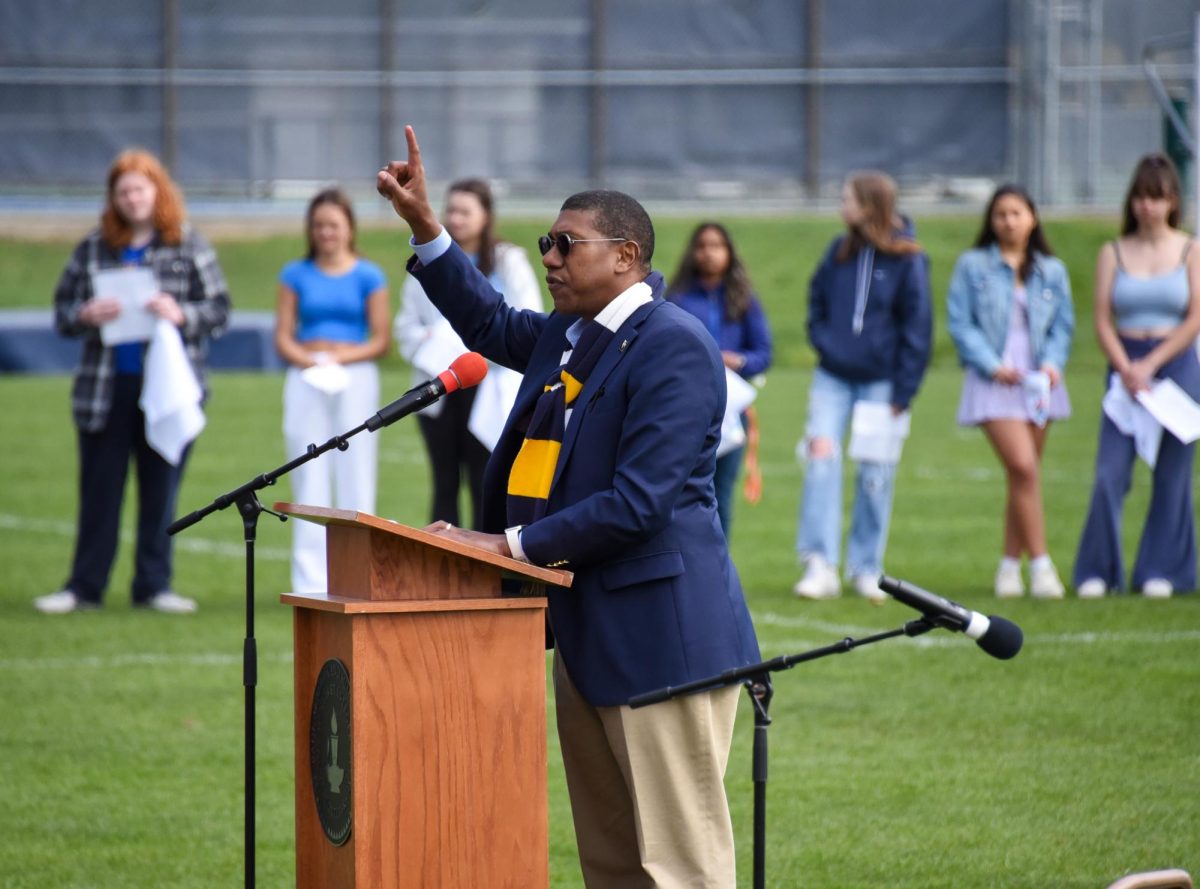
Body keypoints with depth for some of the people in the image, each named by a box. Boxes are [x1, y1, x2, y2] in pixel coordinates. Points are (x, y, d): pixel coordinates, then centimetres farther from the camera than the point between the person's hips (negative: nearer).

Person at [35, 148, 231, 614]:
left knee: (161, 489, 4)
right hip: (105, 387, 1)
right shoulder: (93, 248, 6)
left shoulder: (189, 247, 3)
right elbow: (62, 309, 9)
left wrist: (181, 314, -16)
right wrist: (86, 316, -12)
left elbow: (220, 309, 2)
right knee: (99, 489, 4)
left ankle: (154, 584, 12)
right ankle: (85, 586, 10)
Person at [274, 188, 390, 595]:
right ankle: (310, 582, 1)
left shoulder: (368, 277, 5)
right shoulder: (296, 275, 9)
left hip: (355, 378, -1)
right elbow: (283, 337, 5)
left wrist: (341, 358, -13)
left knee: (355, 477, -2)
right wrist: (310, 362, -13)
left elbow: (381, 340, 1)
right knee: (309, 480, -1)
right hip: (305, 380, 1)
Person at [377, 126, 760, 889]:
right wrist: (424, 225, 23)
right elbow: (491, 324, 34)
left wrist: (511, 546, -19)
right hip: (587, 630, 10)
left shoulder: (673, 346, -16)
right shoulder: (567, 336, 13)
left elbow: (639, 503, -23)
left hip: (659, 631, -10)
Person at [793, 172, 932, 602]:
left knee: (875, 474, 3)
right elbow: (816, 300, 18)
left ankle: (866, 568, 15)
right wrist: (822, 341, -1)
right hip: (833, 377, 3)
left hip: (880, 382, -3)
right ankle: (820, 566, -11)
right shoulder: (840, 251, 5)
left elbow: (917, 327, -5)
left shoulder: (907, 259, -6)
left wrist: (902, 392, -8)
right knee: (821, 458, -11)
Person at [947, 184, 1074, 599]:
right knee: (1023, 467, -17)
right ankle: (1040, 562, -14)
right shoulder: (972, 266, 2)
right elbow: (959, 323, -2)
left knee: (1024, 473, 6)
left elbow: (1063, 326, 11)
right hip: (994, 381, -4)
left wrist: (1052, 363, -8)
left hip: (1038, 382, 4)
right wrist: (993, 365, -12)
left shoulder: (1051, 272, 10)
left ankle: (1010, 563, 17)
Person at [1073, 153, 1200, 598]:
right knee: (1109, 474, -8)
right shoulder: (1113, 253, 8)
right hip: (1125, 367, 1)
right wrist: (1126, 370, -11)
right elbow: (1102, 319, 2)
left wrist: (1150, 365, -10)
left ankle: (1161, 571, 11)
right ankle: (1097, 572, -1)